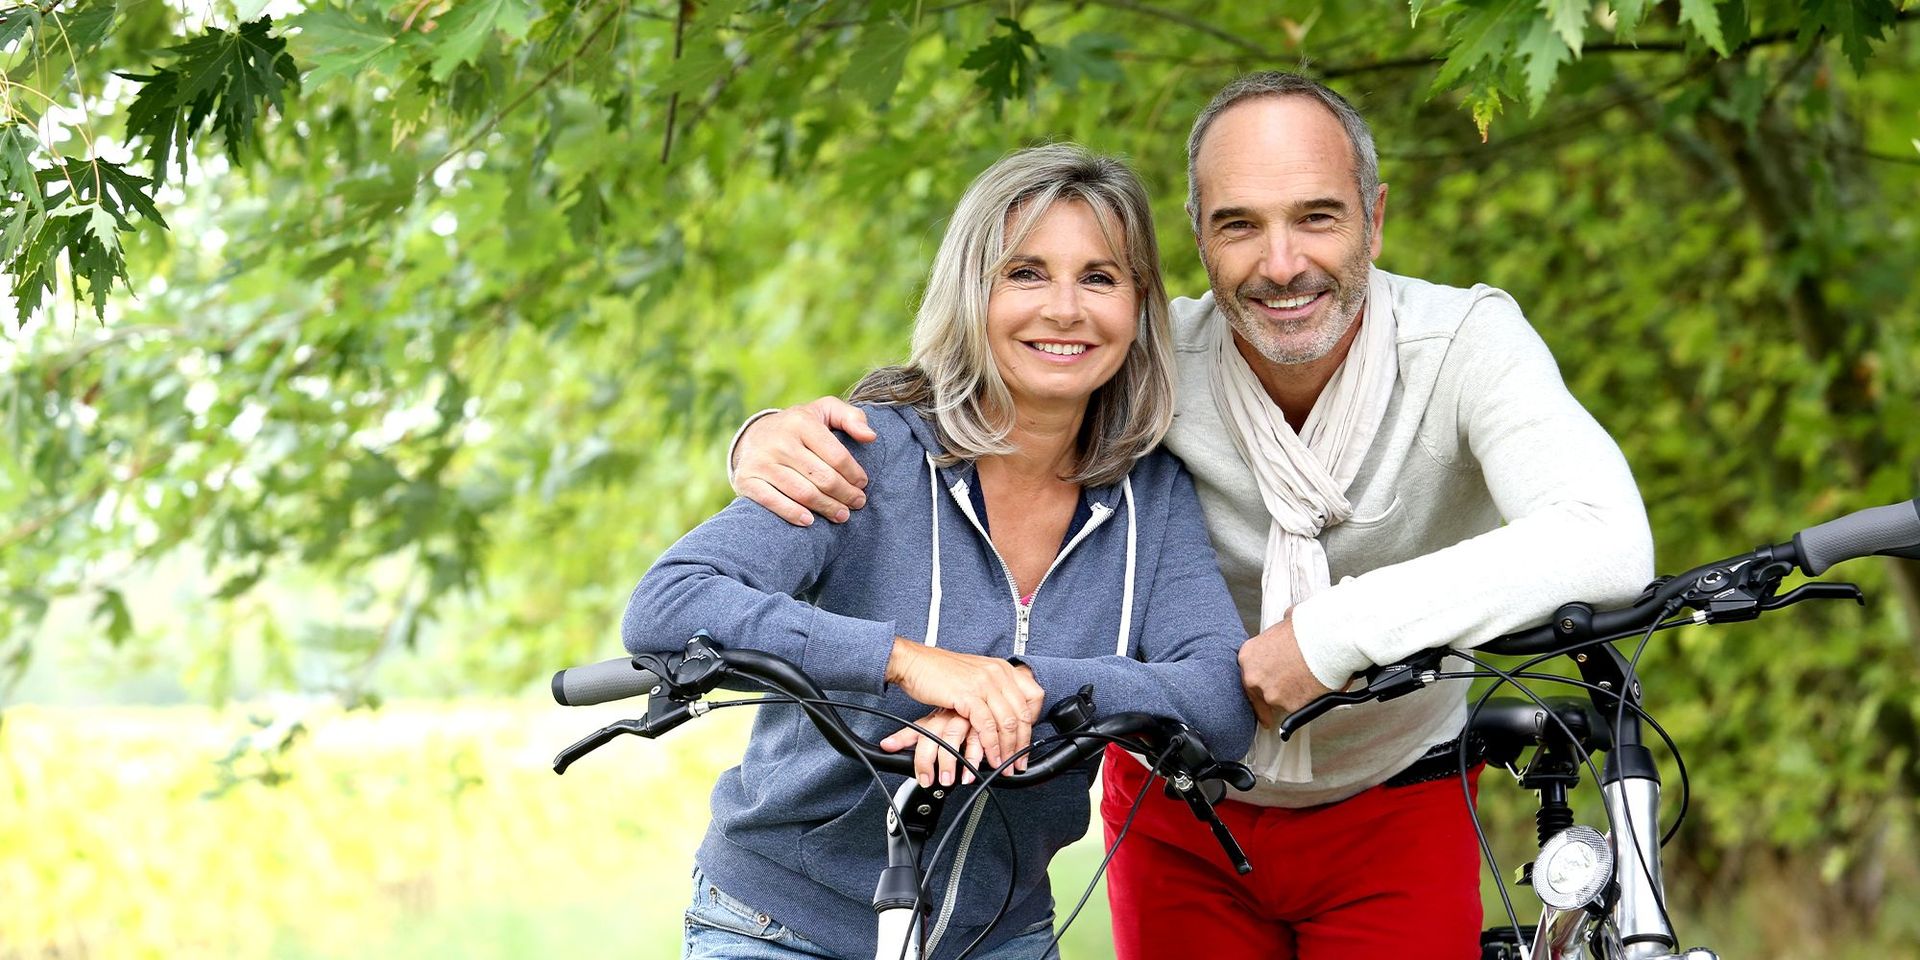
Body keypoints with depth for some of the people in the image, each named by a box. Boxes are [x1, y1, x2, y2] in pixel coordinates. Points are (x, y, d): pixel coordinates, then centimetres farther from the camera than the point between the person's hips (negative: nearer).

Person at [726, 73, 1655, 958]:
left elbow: (1609, 545, -40)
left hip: (1392, 812, -1)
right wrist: (775, 436, -36)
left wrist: (1337, 632, -42)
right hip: (1183, 814, 1)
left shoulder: (1463, 340, -24)